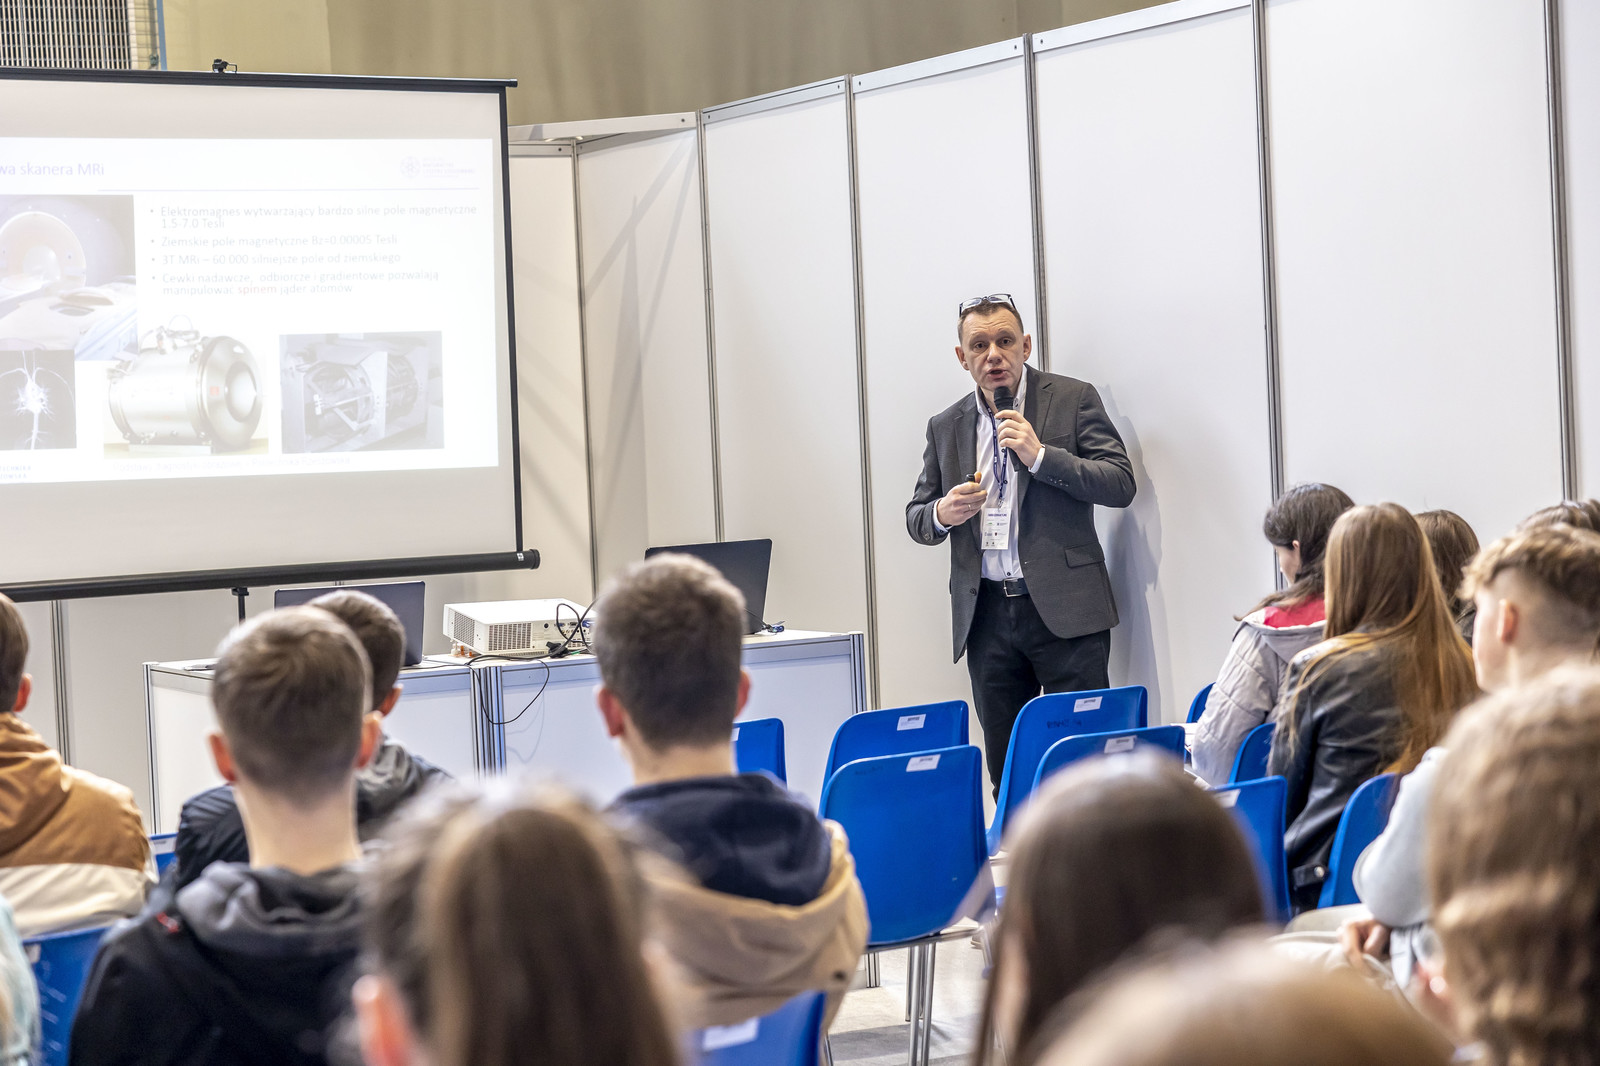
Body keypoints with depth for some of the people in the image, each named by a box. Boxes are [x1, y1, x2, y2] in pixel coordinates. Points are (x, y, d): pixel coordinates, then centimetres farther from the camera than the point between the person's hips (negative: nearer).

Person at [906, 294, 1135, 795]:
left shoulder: (1073, 399, 3)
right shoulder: (945, 427, 14)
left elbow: (1121, 484, -5)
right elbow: (916, 518, 19)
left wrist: (1039, 455, -15)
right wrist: (943, 513, -5)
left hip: (1064, 607, -3)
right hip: (987, 616, 4)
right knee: (1004, 766, 5)